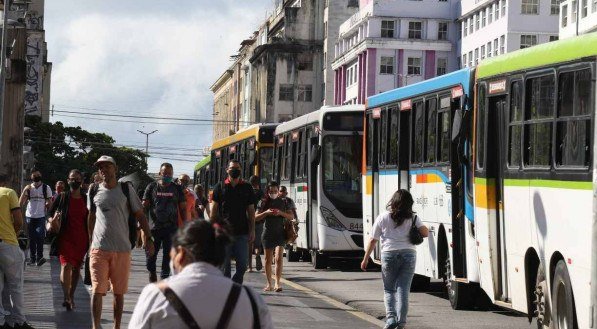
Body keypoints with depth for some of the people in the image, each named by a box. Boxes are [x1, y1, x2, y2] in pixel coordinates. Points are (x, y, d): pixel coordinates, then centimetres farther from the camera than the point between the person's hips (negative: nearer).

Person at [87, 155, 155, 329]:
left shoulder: (126, 189, 1)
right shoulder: (94, 191, 6)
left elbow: (140, 215, 3)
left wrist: (149, 238, -3)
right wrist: (91, 241, 17)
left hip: (122, 249, 0)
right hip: (99, 248, 1)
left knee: (119, 292, 7)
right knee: (97, 290, -7)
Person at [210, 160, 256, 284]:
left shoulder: (247, 188, 10)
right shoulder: (220, 187, 6)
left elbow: (251, 211, 11)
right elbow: (214, 210, 6)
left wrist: (252, 230, 4)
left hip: (242, 232, 1)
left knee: (242, 264, -2)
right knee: (224, 265, 1)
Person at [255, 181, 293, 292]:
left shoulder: (283, 202, 6)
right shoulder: (264, 203, 5)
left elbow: (291, 217, 5)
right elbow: (256, 217, 2)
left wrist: (281, 213, -12)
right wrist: (266, 212, -15)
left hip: (280, 234, -1)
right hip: (267, 233, 1)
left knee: (279, 258, -14)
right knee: (268, 260, 7)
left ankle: (277, 283, -18)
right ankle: (269, 284, 15)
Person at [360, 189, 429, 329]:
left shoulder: (383, 217, 3)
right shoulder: (413, 218, 6)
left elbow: (373, 240, 4)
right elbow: (425, 233, -2)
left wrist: (365, 259, 11)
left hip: (389, 254, -1)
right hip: (409, 254, 1)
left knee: (389, 289, 12)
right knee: (403, 289, 3)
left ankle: (390, 317, -6)